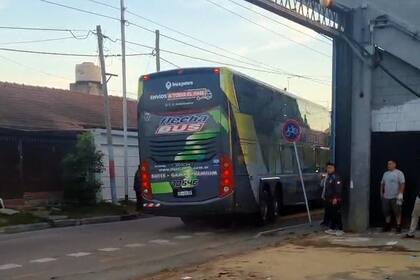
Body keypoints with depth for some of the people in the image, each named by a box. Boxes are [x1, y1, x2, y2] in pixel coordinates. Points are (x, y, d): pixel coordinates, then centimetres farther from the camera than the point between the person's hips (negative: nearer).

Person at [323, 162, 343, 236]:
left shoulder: (336, 177, -14)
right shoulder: (328, 177, 16)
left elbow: (338, 189, -21)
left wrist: (335, 198, -24)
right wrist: (326, 197, 21)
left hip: (335, 200, -10)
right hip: (329, 199, 10)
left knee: (337, 215, -7)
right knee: (330, 214, 13)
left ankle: (340, 229, -2)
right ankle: (332, 228, 22)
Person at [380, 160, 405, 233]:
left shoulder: (399, 173, -4)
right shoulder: (385, 174, 15)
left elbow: (402, 184, -11)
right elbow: (382, 184, 20)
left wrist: (400, 193, -18)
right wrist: (381, 193, 13)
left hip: (395, 197, -6)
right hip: (386, 197, 6)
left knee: (397, 212, -3)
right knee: (386, 212, 9)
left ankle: (398, 227, 3)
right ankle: (387, 226, 20)